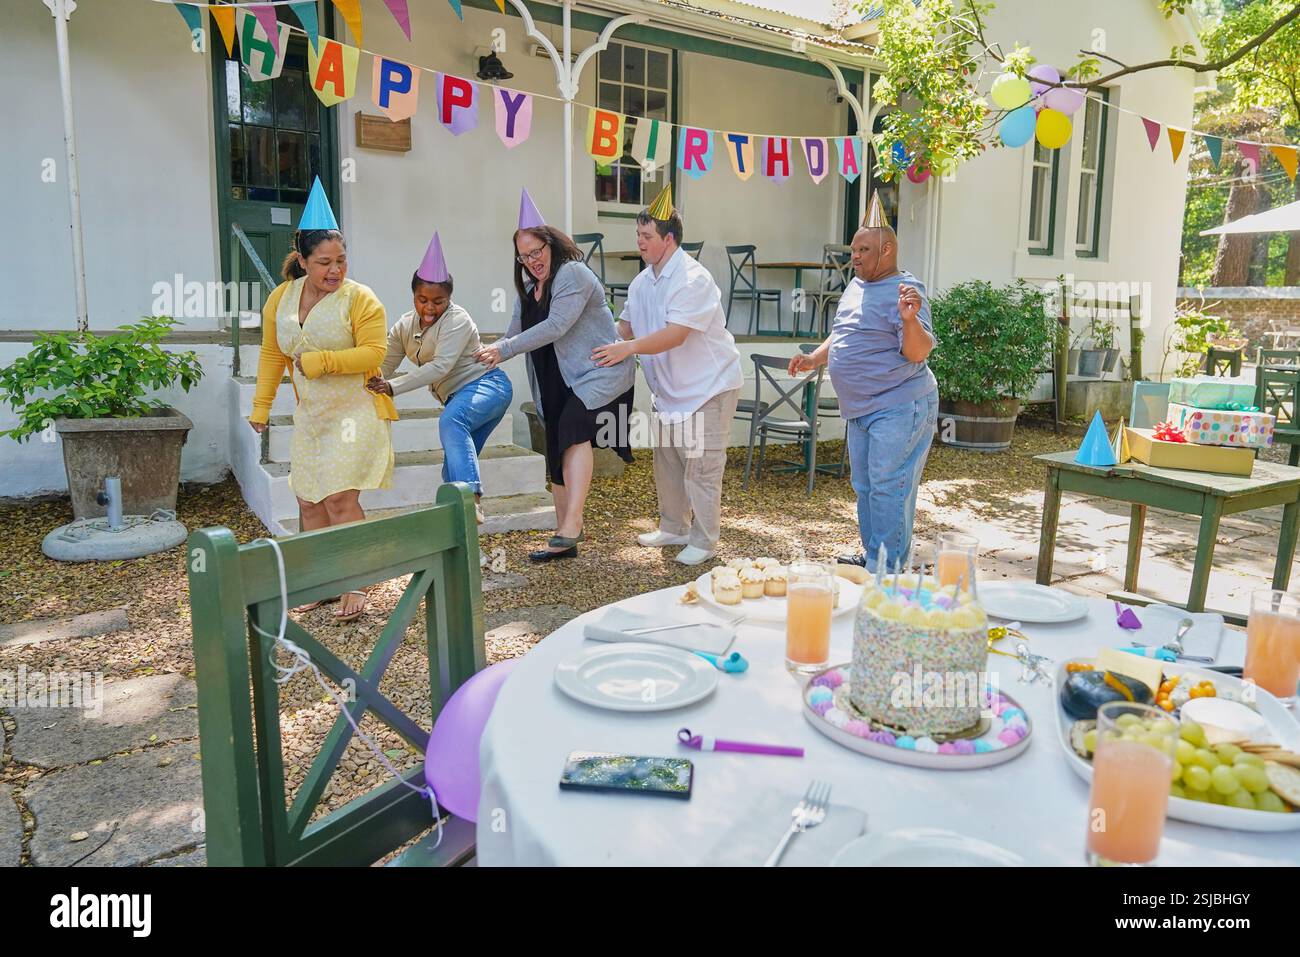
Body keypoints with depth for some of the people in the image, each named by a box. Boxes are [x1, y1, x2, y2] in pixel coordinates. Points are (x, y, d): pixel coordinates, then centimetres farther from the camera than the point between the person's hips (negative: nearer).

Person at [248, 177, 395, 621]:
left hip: (355, 412, -6)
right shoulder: (281, 298, 4)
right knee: (309, 501, 11)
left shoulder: (360, 299, -12)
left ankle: (355, 586, -1)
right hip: (311, 415, 7)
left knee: (340, 499, -13)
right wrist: (261, 405, 13)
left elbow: (373, 353, -19)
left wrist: (316, 361, -20)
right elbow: (272, 355, 12)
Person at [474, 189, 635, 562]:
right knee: (558, 455, 8)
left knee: (573, 430, -30)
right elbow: (516, 333, 12)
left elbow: (555, 327, -23)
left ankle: (571, 525, -32)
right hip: (557, 384, 9)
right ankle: (564, 538, 17)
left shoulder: (572, 274, -13)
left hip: (599, 372, -9)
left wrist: (503, 349, -22)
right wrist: (492, 354, -7)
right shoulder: (529, 287, 15)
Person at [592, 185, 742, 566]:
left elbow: (675, 335, -31)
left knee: (700, 467, -5)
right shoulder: (642, 282, 6)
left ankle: (704, 541, 7)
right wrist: (607, 349, 0)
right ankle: (674, 528, 32)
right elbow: (627, 325, 15)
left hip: (708, 387, -9)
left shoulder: (693, 280, -22)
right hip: (670, 389, 9)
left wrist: (628, 349, -33)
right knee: (667, 460, 17)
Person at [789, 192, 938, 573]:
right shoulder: (856, 287, 13)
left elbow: (919, 352, -21)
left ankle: (886, 573, 1)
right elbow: (842, 334, 25)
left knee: (888, 489, -8)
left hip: (899, 407, -9)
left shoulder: (904, 290, -14)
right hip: (859, 409, 10)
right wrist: (815, 357, 10)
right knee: (865, 487, 17)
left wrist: (910, 319, -38)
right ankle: (871, 556, 30)